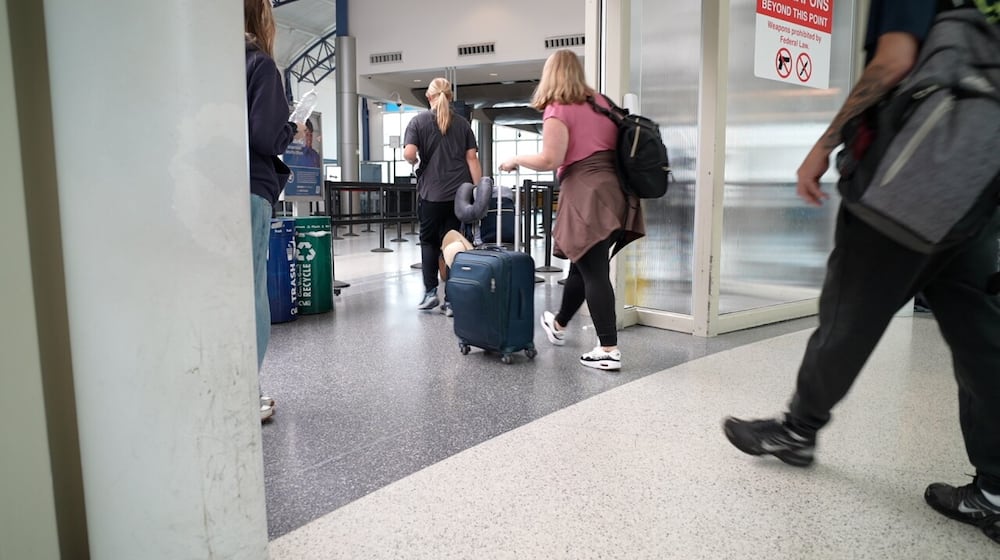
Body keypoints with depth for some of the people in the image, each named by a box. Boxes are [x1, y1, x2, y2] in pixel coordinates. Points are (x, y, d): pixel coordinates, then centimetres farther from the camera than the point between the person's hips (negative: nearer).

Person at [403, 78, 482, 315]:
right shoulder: (462, 123, 9)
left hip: (431, 192, -2)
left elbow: (409, 154, -11)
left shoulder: (418, 121, 2)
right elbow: (472, 158, 3)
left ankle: (430, 291, 6)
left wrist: (416, 162, 11)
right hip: (459, 192, 2)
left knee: (429, 241, 14)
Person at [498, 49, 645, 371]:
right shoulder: (601, 103, 17)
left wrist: (516, 160, 1)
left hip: (585, 195, -7)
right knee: (583, 265, 19)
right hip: (612, 191, 8)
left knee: (593, 272, -4)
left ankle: (609, 350, -3)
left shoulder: (557, 110, -5)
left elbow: (550, 160, -14)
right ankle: (558, 325, 39)